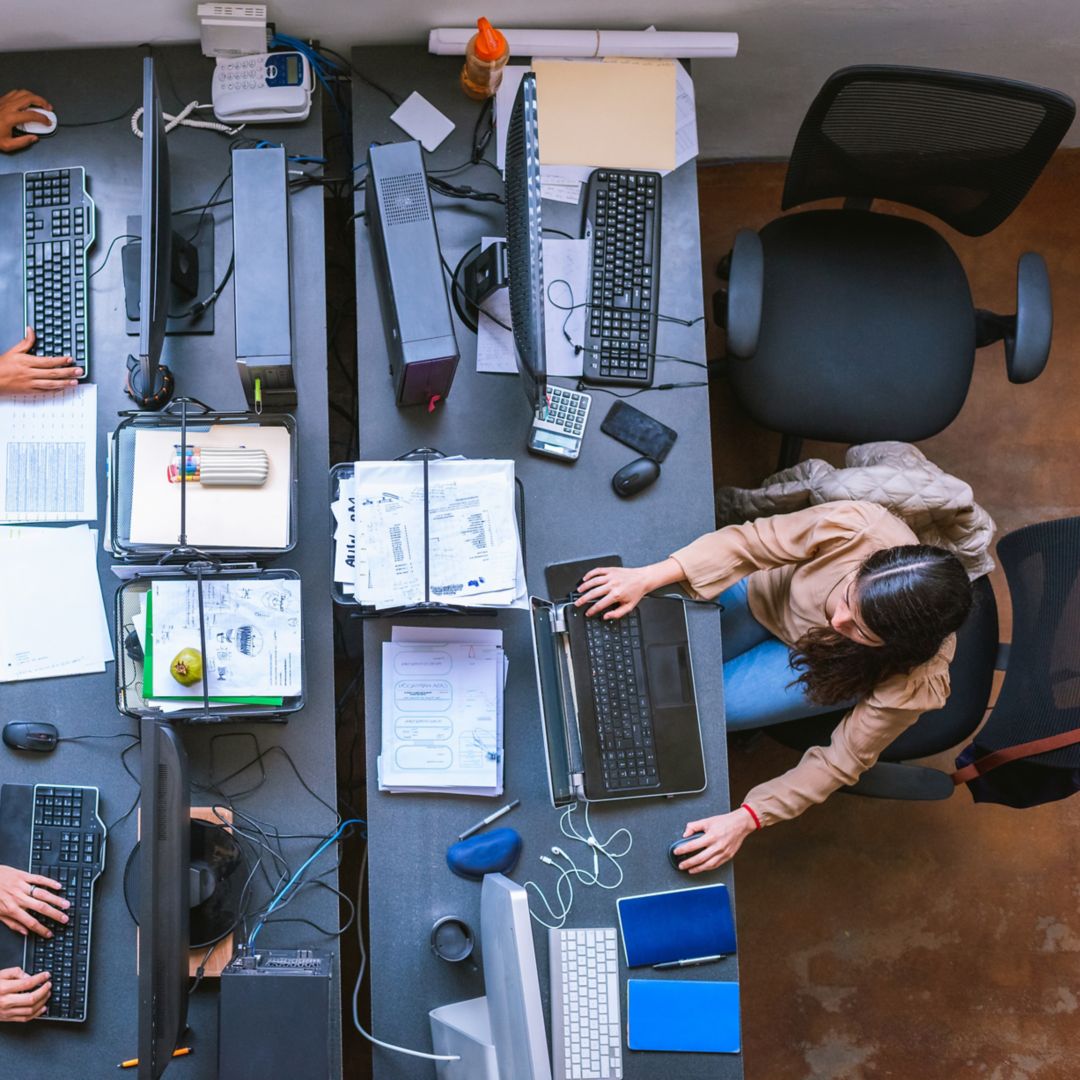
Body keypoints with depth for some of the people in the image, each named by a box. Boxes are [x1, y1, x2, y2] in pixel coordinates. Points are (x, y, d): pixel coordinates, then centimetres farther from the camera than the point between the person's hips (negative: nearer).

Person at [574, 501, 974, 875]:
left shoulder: (912, 684, -40)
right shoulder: (855, 526, -43)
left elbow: (843, 761, -27)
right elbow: (750, 542, -31)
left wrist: (746, 821, -31)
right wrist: (647, 578, -39)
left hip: (827, 667, -1)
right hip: (768, 595, 1)